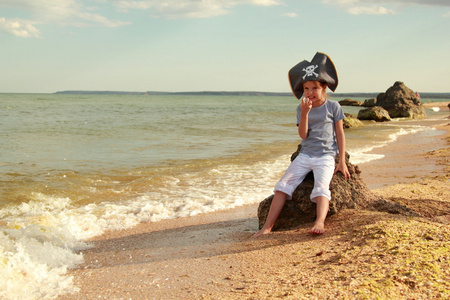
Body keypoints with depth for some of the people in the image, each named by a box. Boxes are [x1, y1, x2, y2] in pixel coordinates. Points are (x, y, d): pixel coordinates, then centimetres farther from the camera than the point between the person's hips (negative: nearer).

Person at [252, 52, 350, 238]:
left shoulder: (333, 107, 0)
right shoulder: (302, 108, 7)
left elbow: (340, 134, 2)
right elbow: (303, 134, -3)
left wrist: (342, 161, -1)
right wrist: (305, 113, -18)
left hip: (325, 156, -3)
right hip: (305, 155, 3)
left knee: (321, 187, -29)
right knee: (283, 186, -12)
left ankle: (319, 222, -44)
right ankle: (268, 226, -13)